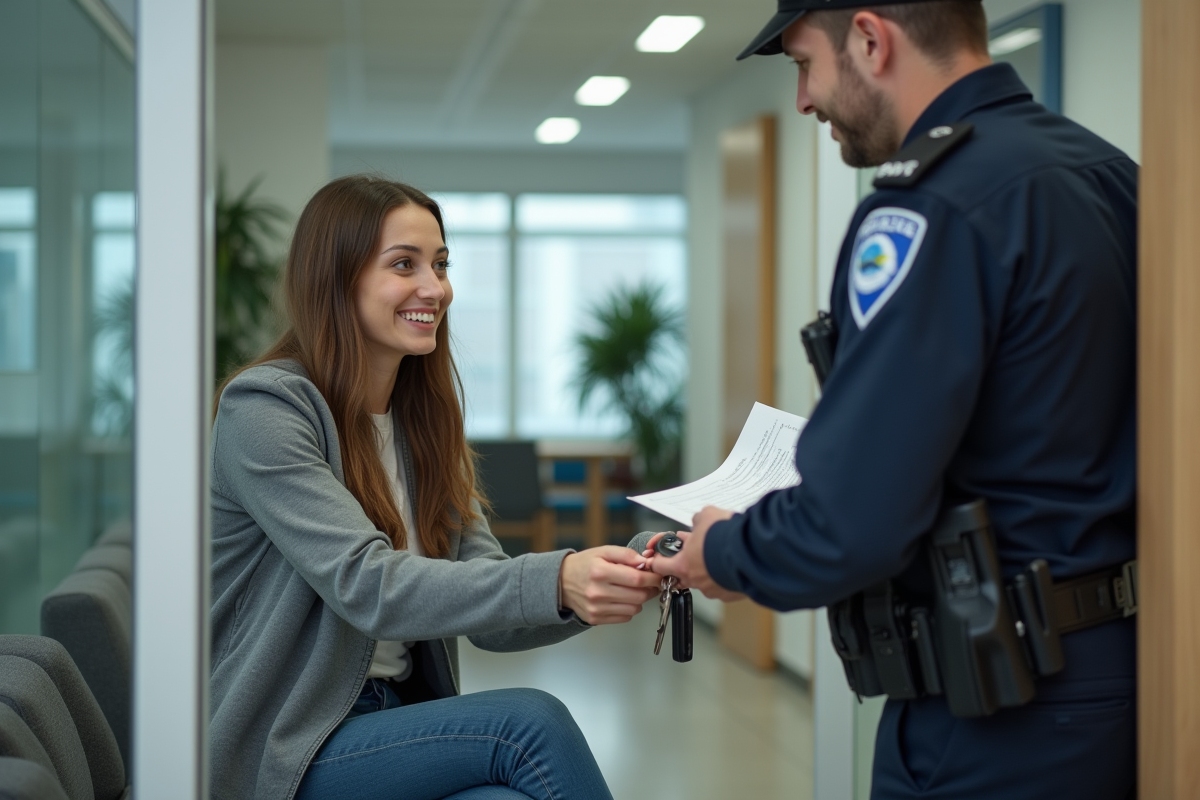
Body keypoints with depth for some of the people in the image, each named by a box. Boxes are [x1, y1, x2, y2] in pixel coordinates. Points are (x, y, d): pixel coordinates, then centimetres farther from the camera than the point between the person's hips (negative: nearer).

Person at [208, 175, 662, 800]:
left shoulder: (424, 420, 12)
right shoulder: (263, 409, -11)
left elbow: (489, 619, 4)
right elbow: (366, 585, -23)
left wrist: (603, 589, -16)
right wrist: (555, 581, -34)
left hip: (403, 721, 6)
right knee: (531, 721, -24)